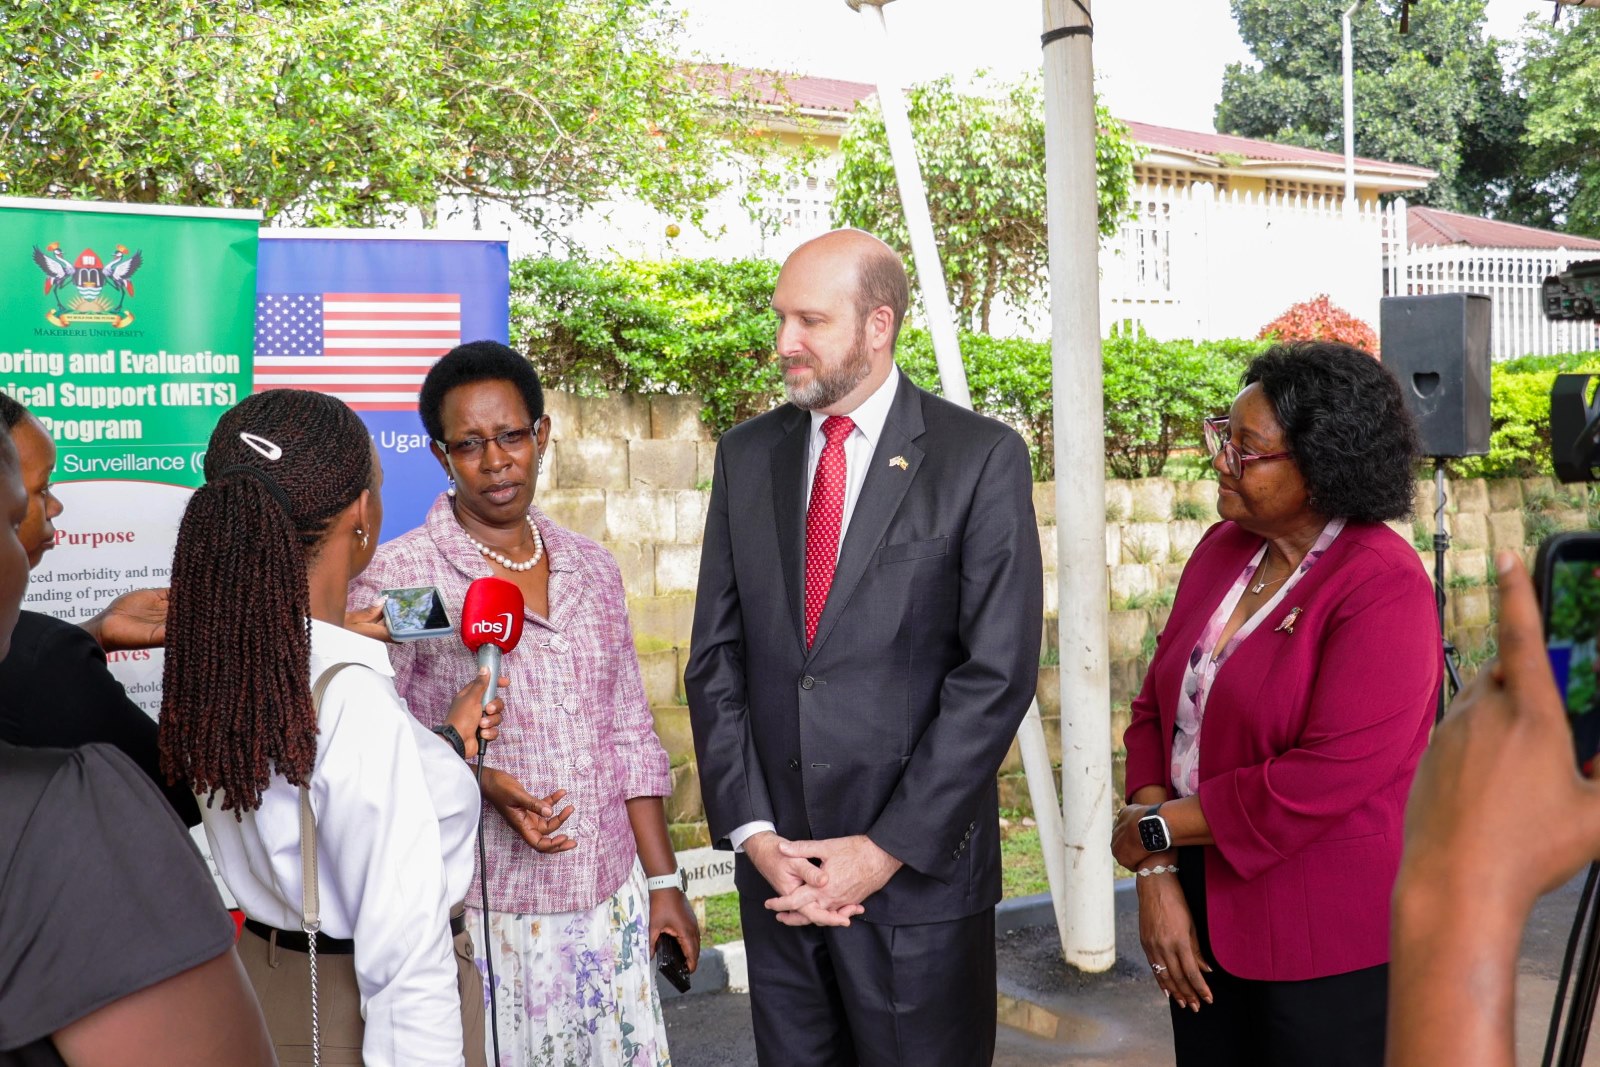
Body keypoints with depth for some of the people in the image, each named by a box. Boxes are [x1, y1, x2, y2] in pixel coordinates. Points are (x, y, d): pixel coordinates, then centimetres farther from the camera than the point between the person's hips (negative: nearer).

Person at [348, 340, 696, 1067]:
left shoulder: (591, 569, 7)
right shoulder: (398, 579, -8)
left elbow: (628, 736, 10)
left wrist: (662, 881, 10)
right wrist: (476, 781, -23)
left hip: (611, 907, 4)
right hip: (479, 919, -4)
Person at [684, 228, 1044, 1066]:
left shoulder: (982, 458, -7)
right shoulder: (746, 455, 5)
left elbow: (998, 673, -11)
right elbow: (716, 657, 4)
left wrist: (885, 849, -13)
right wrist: (754, 833, -5)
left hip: (919, 871, -3)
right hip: (776, 867, 4)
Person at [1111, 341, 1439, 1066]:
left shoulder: (1382, 586, -17)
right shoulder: (1222, 548, 4)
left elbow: (1329, 776, -24)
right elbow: (1157, 710, 4)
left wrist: (1156, 828, -15)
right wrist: (1156, 873, -6)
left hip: (1329, 939, -6)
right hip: (1208, 919, 6)